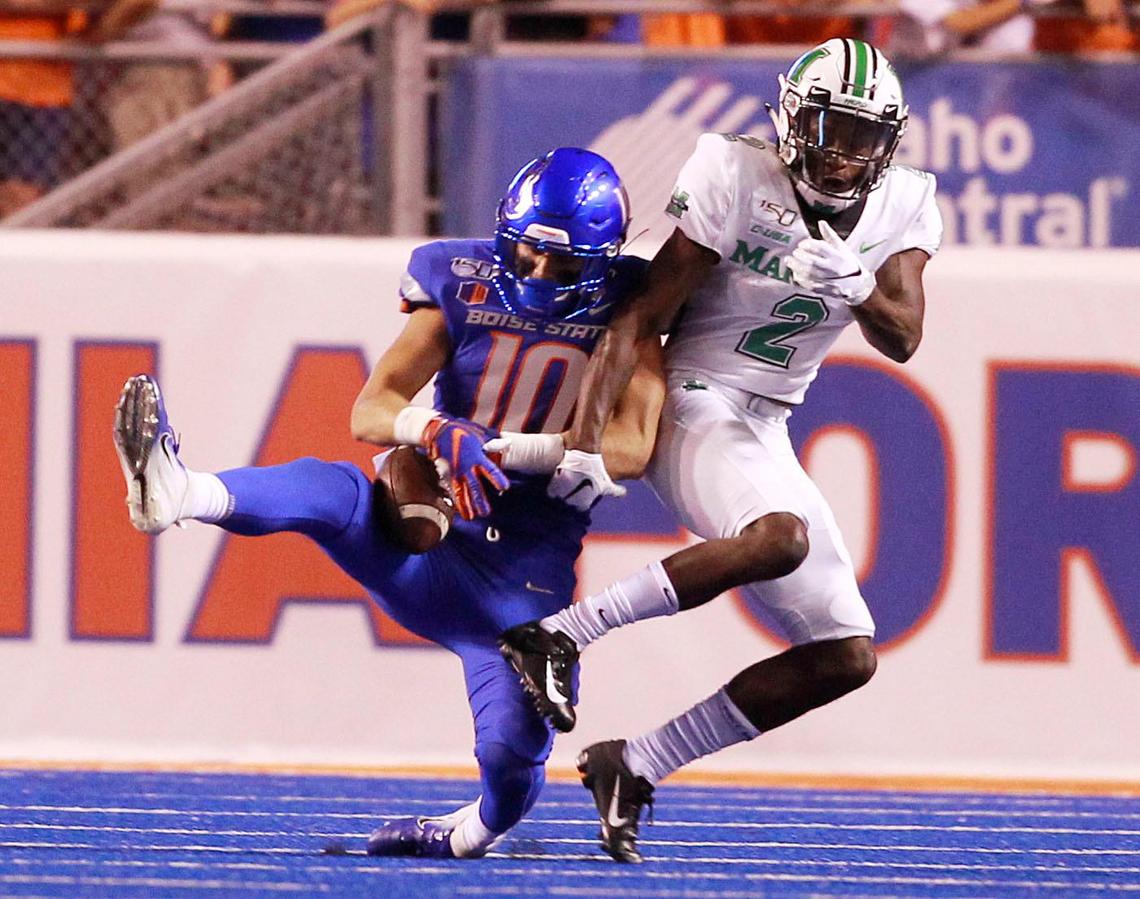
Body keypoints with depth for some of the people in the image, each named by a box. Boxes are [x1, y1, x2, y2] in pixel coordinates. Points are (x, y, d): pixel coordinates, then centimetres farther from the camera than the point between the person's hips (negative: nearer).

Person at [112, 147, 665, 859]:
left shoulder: (621, 314, -4)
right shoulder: (467, 292, -1)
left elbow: (631, 448, -16)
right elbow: (371, 412, -8)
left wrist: (508, 449, -26)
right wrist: (441, 432, -31)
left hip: (526, 582, -1)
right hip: (426, 552, 1)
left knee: (513, 758, -17)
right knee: (336, 491, -30)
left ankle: (469, 834, 20)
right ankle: (174, 493, -57)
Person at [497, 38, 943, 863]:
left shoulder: (904, 208, 2)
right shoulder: (739, 177, -15)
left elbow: (903, 339, -9)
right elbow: (642, 319, -15)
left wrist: (854, 288, -31)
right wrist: (586, 440, -22)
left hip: (768, 436, 7)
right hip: (698, 411, -7)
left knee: (845, 658, 2)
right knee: (780, 537, -38)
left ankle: (636, 766, 7)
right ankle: (561, 634, -30)